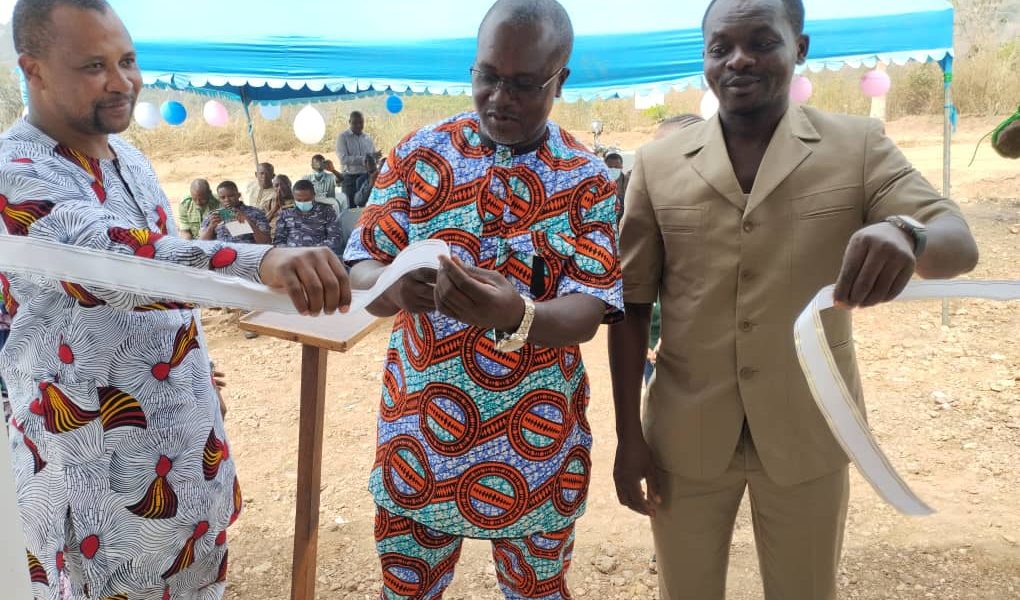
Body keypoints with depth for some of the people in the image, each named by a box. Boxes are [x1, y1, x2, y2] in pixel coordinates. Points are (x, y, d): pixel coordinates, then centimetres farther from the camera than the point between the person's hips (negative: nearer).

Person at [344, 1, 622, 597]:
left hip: (536, 447, 0)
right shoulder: (420, 153, -4)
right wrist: (395, 287, -31)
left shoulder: (588, 179, -7)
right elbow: (362, 269, -7)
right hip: (418, 438, 1)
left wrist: (516, 317, -37)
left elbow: (587, 312, -15)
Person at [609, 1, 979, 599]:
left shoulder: (859, 146, -3)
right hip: (684, 436, 1)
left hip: (809, 436, 0)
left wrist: (907, 234, -37)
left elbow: (959, 243, -13)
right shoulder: (658, 163, -3)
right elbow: (631, 304, -1)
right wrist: (629, 435, -3)